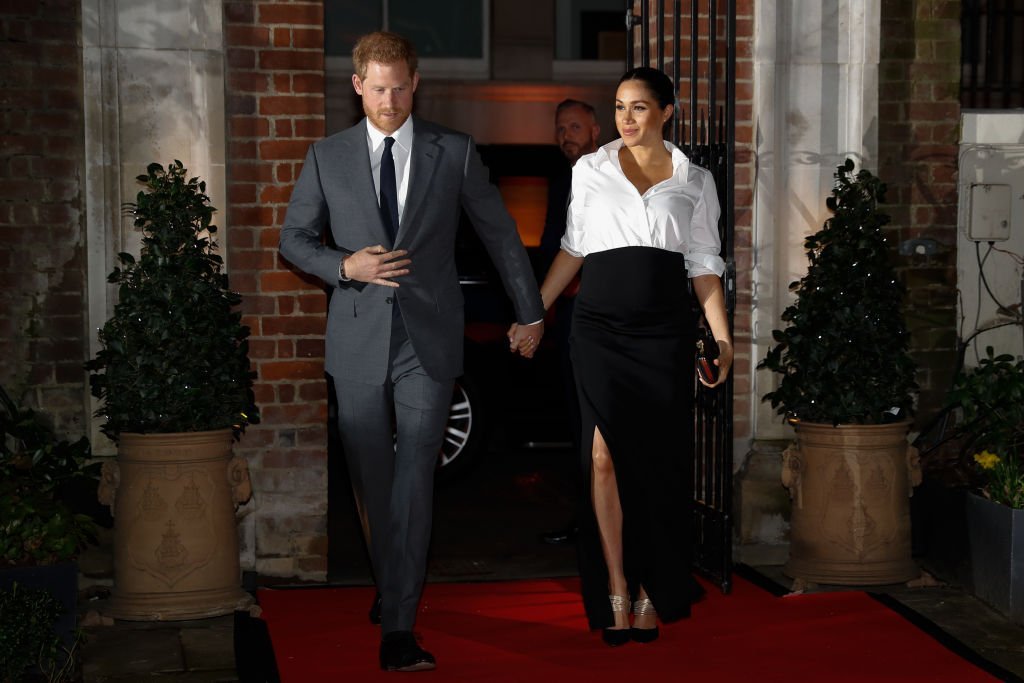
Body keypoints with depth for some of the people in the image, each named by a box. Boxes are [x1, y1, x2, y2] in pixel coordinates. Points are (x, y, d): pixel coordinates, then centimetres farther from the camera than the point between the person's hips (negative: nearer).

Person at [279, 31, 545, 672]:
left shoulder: (455, 152, 2)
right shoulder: (328, 156, 5)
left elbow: (501, 232, 11)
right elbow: (294, 238, 10)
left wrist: (531, 312, 17)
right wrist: (345, 266, -10)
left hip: (429, 341, -2)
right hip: (359, 340, 2)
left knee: (414, 481, -9)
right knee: (372, 482, 10)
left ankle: (399, 630, -9)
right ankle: (393, 590, 29)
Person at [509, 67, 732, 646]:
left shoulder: (694, 181, 8)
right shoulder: (591, 170, 8)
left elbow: (705, 266, 7)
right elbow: (573, 249, 14)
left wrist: (723, 338, -1)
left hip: (666, 331, 0)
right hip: (601, 327, 0)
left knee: (659, 462, 1)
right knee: (606, 454, -7)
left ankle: (652, 593, 11)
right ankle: (615, 592, -2)